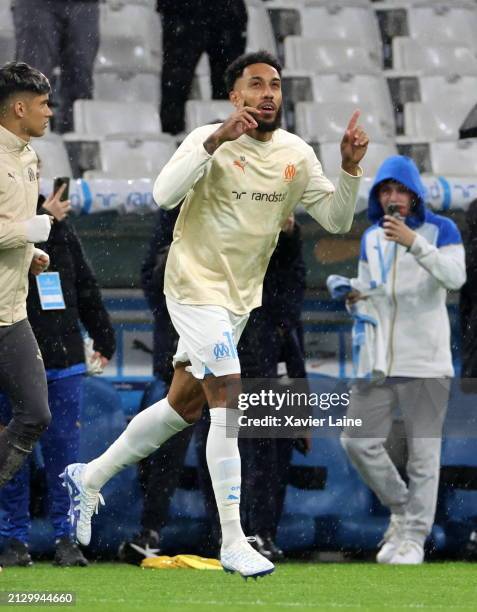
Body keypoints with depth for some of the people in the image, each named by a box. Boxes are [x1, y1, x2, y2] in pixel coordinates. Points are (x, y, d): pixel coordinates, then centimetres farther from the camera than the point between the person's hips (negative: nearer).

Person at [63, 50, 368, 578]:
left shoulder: (297, 154, 2)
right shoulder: (211, 141, -15)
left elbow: (336, 220, 3)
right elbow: (164, 194, -29)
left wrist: (349, 168, -14)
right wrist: (216, 141, -38)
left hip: (240, 296, 7)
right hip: (197, 287, -7)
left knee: (183, 406, 15)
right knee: (227, 402, -16)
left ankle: (89, 478, 33)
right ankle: (233, 544, -14)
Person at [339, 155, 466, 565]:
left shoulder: (441, 230, -3)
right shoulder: (371, 238, 12)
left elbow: (456, 277, -20)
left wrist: (415, 243, -29)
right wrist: (357, 298, -2)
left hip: (426, 361, -5)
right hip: (380, 359, 5)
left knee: (423, 452, -4)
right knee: (358, 440, -1)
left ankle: (414, 537, 2)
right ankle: (401, 508, 19)